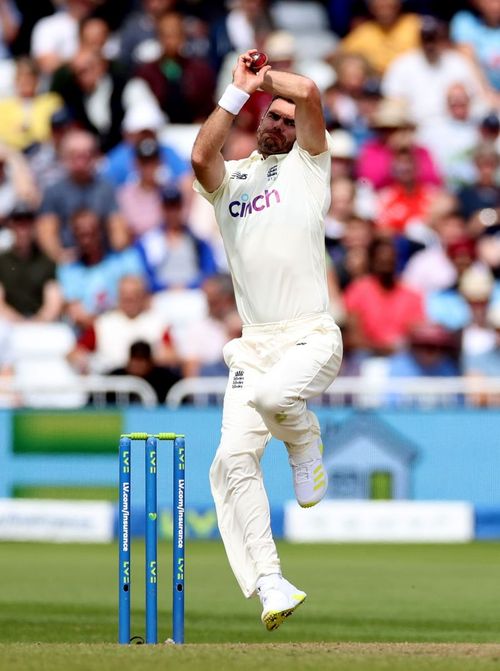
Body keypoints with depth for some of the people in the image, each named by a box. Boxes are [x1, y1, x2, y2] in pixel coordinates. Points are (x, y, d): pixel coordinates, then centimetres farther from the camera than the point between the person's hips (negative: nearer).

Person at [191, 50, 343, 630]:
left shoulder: (307, 165, 9)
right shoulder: (228, 178, 17)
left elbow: (307, 93, -9)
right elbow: (200, 156, -9)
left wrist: (267, 76, 8)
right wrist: (239, 89, -8)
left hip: (312, 336, -4)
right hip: (254, 342, 4)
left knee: (273, 394, -34)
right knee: (234, 457, -12)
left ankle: (305, 445, 1)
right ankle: (269, 584, -12)